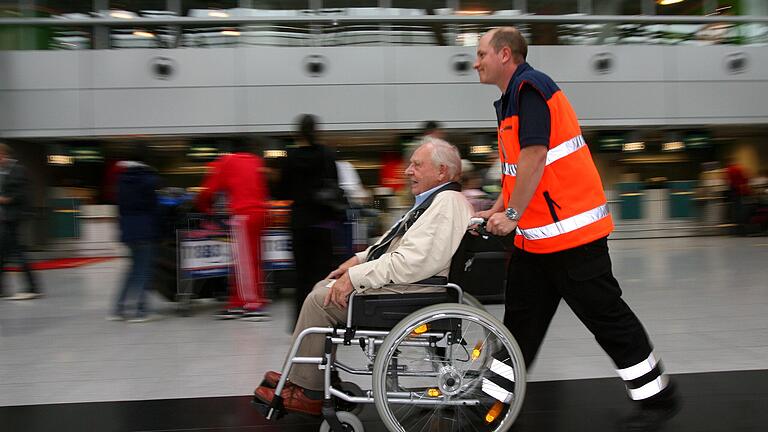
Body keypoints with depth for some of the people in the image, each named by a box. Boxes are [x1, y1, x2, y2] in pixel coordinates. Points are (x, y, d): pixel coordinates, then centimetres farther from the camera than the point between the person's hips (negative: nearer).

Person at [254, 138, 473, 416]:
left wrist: (356, 277, -20)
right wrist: (359, 260, 11)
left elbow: (411, 262, -26)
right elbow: (395, 244, 25)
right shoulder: (433, 200, 18)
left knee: (321, 299, -12)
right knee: (324, 287, 12)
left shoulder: (447, 203, -17)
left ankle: (309, 393, 0)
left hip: (410, 291, -11)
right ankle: (302, 376, 13)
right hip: (398, 279, 11)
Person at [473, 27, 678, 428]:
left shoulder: (529, 86, -13)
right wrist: (494, 213, 15)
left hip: (568, 229, -10)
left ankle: (656, 397, 15)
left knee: (605, 316, 0)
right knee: (521, 319, 13)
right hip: (535, 237, 10)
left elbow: (534, 156, -23)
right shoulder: (513, 97, 18)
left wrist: (512, 215, -19)